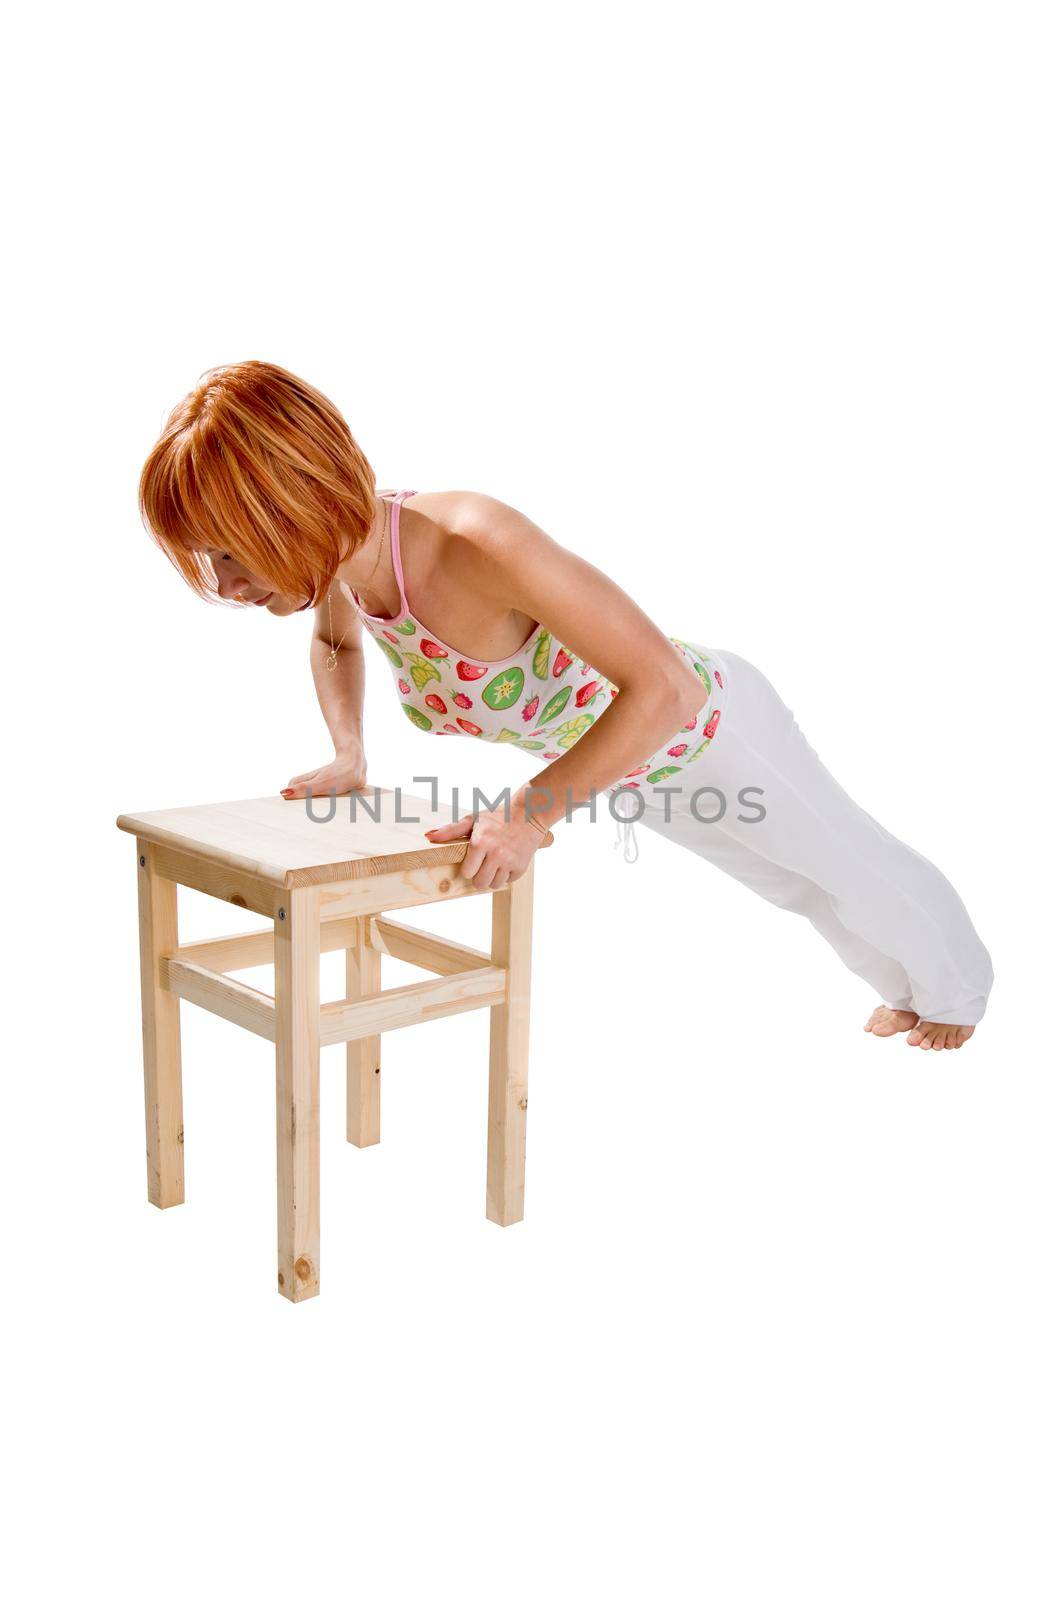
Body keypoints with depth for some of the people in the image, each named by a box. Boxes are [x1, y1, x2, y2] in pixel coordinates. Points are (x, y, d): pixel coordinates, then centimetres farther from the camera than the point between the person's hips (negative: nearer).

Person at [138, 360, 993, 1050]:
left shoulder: (475, 543, -43)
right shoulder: (344, 561, -19)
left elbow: (663, 688, -44)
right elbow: (337, 643, 7)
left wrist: (531, 815, -40)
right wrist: (348, 755, -8)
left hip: (707, 723, -7)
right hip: (625, 762, 7)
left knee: (850, 864, 23)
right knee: (790, 883, 33)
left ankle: (959, 984, 57)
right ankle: (902, 983, 64)